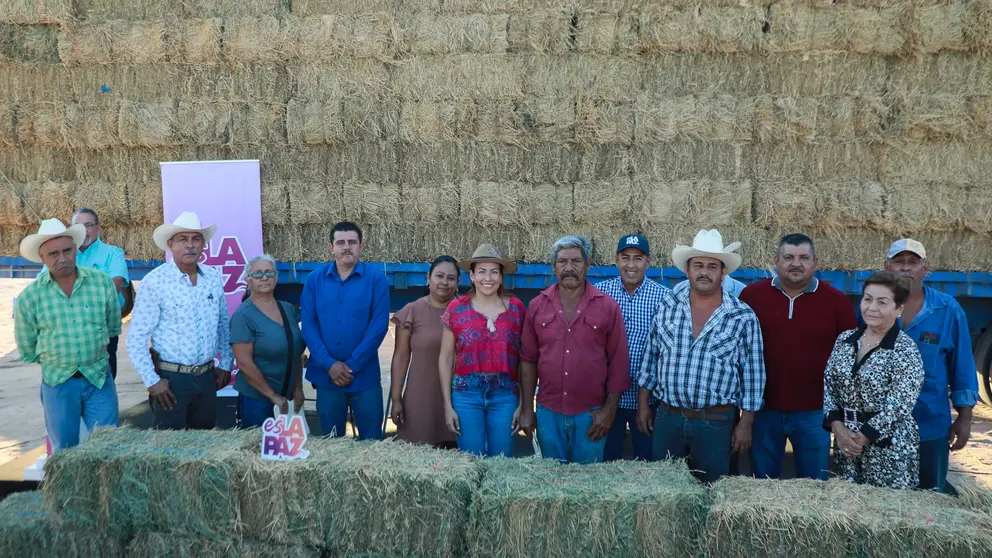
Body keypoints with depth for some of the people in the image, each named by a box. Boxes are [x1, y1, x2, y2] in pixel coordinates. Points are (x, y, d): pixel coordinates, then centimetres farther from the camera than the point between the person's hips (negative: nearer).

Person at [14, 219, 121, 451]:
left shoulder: (102, 282, -4)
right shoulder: (29, 297, -6)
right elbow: (27, 350, 6)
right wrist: (57, 361, 11)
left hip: (99, 379, 0)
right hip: (58, 383, 0)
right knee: (64, 452, 13)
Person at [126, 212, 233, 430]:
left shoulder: (214, 278, 3)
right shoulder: (155, 281, -13)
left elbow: (224, 325, 13)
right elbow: (137, 338, -12)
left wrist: (225, 364, 11)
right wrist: (152, 381, -12)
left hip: (207, 376, 5)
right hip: (171, 379, -4)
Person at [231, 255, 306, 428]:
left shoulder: (288, 309, 7)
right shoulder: (243, 316, -12)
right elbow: (244, 364, -17)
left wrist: (298, 389, 7)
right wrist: (273, 396, -14)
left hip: (287, 398, 6)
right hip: (257, 399, -6)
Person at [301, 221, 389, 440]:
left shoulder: (376, 279, -4)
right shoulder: (315, 279, 2)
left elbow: (379, 325, -9)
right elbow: (308, 325, -2)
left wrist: (352, 365, -13)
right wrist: (329, 364, -12)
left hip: (364, 375, -2)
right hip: (326, 375, 2)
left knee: (371, 442, 6)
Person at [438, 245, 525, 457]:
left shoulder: (515, 308, 1)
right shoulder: (456, 309, -1)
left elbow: (524, 358, 5)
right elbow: (445, 359, 4)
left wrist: (523, 403, 2)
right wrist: (447, 405, 1)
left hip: (505, 395, 1)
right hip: (466, 394, 0)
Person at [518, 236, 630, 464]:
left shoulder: (608, 307, -4)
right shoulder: (537, 306, 1)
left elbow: (619, 363, -2)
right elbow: (528, 360, 4)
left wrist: (610, 409, -6)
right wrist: (527, 409, 2)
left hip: (591, 415, -2)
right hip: (548, 413, 2)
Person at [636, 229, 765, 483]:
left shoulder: (743, 317, -5)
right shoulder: (667, 305, 1)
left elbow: (753, 374, -2)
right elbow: (650, 357, 7)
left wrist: (745, 424, -3)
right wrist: (643, 404, 6)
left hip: (716, 423, -2)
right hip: (667, 417, 2)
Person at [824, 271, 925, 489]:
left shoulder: (906, 351, -11)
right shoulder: (844, 340, 5)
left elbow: (898, 406, -16)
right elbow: (827, 385, 4)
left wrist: (862, 438, -15)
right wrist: (837, 427, -9)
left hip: (889, 450, -5)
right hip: (845, 444, 5)